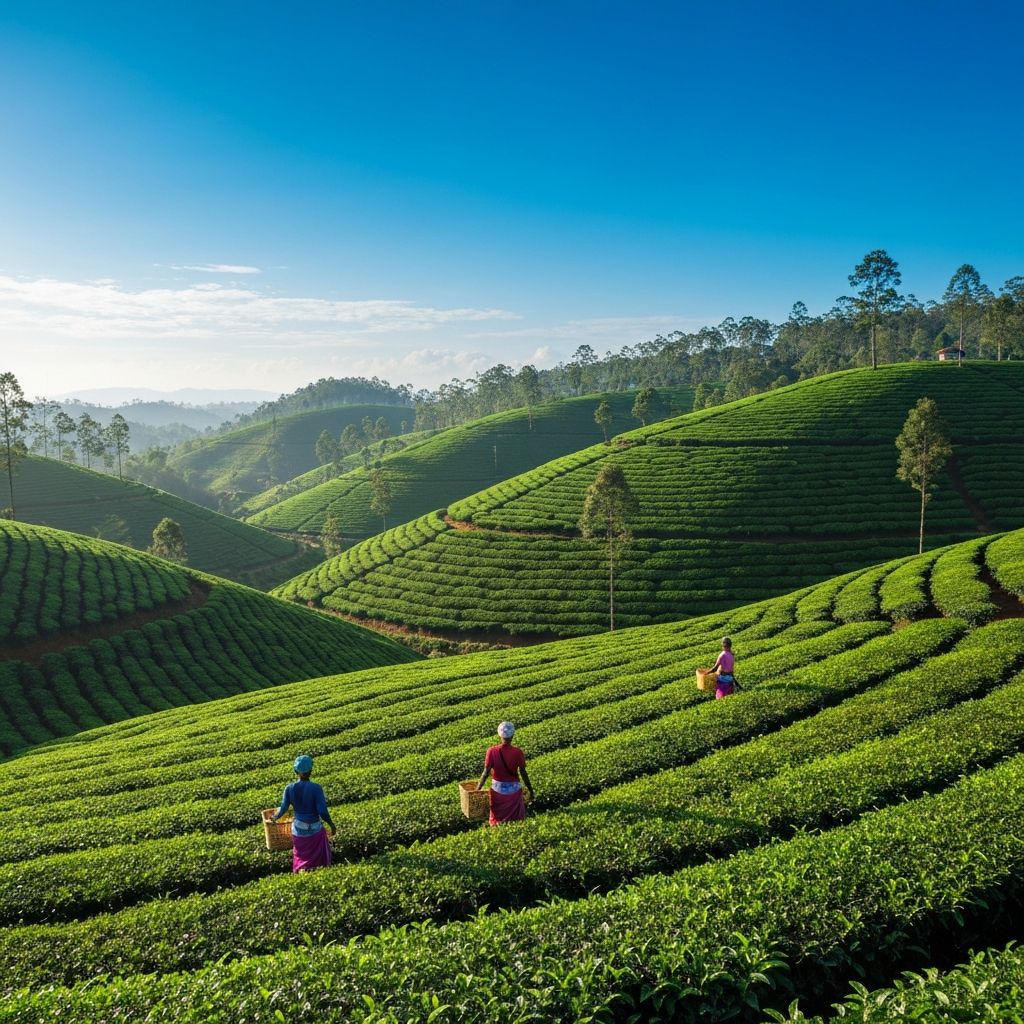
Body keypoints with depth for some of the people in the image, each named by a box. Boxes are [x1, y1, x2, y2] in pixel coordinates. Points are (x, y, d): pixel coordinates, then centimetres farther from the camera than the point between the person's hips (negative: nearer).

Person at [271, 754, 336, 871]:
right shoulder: (316, 788, -19)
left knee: (301, 863, 19)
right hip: (315, 831, -3)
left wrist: (275, 817, 13)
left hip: (298, 831, 3)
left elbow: (283, 809, -8)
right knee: (319, 863, 15)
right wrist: (331, 824, -4)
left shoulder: (290, 788, -10)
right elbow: (323, 812, -20)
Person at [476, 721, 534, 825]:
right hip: (514, 789, -1)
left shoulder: (492, 751, -15)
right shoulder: (517, 752, -17)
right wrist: (530, 789, 4)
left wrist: (478, 788, 1)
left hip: (497, 789, 1)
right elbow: (523, 773, -10)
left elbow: (486, 773, -12)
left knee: (498, 820, 18)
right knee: (515, 820, 15)